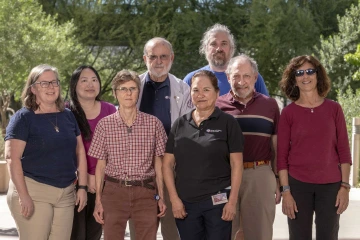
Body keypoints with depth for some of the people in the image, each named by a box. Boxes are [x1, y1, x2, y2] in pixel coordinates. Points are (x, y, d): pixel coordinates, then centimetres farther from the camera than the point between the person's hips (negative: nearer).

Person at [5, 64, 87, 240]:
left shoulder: (68, 116, 12)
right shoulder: (23, 118, -5)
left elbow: (79, 151, 15)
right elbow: (12, 157, -12)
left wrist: (82, 187, 8)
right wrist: (23, 195, -18)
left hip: (66, 193, 5)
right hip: (33, 192, -5)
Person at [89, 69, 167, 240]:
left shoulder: (153, 124, 3)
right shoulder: (104, 125, 2)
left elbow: (158, 163, 7)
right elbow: (100, 165, 5)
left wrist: (161, 197, 4)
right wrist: (98, 201, 1)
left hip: (146, 193, 0)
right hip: (114, 191, 0)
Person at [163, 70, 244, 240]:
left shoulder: (227, 123, -1)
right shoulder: (180, 124, 7)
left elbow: (236, 164, -3)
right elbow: (167, 164, 7)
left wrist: (232, 201, -10)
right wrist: (174, 199, -1)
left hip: (218, 201, -3)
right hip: (185, 202, 3)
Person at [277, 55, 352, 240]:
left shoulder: (334, 108, 3)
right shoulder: (288, 112, 0)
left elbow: (343, 150, 3)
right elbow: (282, 155, -1)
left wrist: (345, 186, -2)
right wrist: (285, 190, -6)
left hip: (330, 185, 1)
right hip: (298, 184, -1)